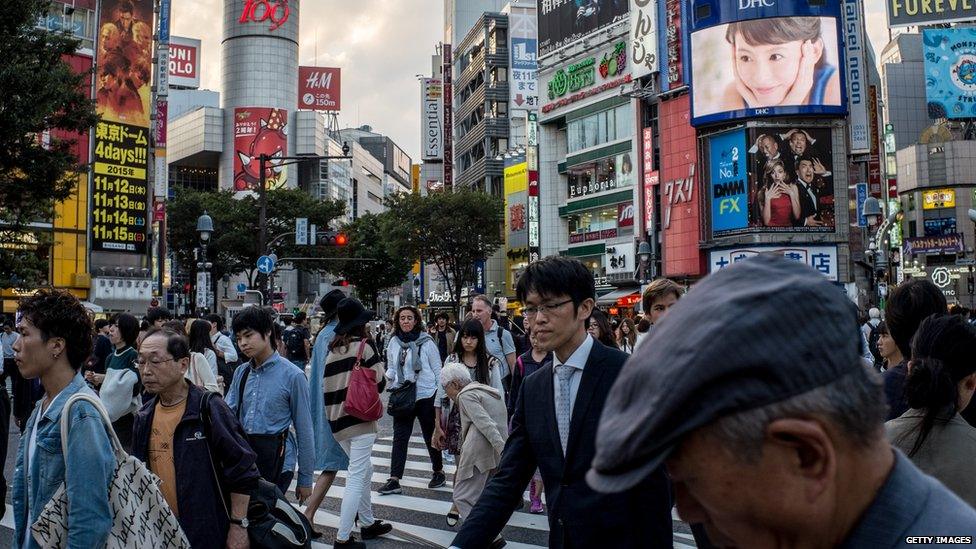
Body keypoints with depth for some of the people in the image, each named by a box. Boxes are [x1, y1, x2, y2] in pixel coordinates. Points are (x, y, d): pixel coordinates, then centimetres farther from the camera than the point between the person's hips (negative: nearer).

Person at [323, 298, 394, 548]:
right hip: (360, 419, -7)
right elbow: (379, 382, -8)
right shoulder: (364, 344, -7)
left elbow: (327, 387, 12)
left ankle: (367, 523, 29)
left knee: (364, 471, 21)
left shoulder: (333, 349, 11)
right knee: (356, 478, -4)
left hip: (338, 420, 7)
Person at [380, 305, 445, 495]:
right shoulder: (394, 342, 2)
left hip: (426, 396, -3)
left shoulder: (426, 342, -8)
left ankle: (439, 472, 30)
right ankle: (394, 480, 0)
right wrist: (387, 377, -8)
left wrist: (441, 394, -4)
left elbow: (437, 369, -2)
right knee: (399, 438, -1)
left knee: (431, 436, 11)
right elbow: (391, 368, 13)